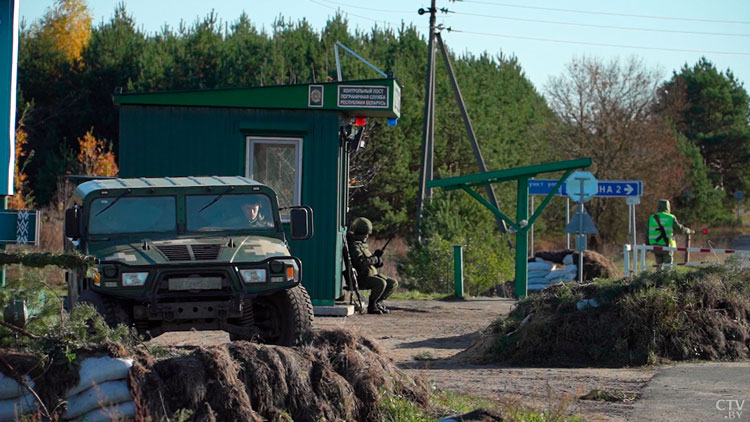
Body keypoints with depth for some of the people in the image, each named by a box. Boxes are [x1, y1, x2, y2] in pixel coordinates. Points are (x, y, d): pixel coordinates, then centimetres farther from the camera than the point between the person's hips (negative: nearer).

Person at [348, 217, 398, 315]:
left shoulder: (362, 244, 18)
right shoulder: (354, 245, -13)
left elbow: (374, 264, 21)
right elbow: (360, 261, -29)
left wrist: (377, 256, -1)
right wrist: (375, 258, -16)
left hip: (371, 275, 10)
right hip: (360, 278, -10)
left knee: (393, 283, 2)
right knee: (381, 283, -32)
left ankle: (378, 302, 8)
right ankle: (372, 306, -15)